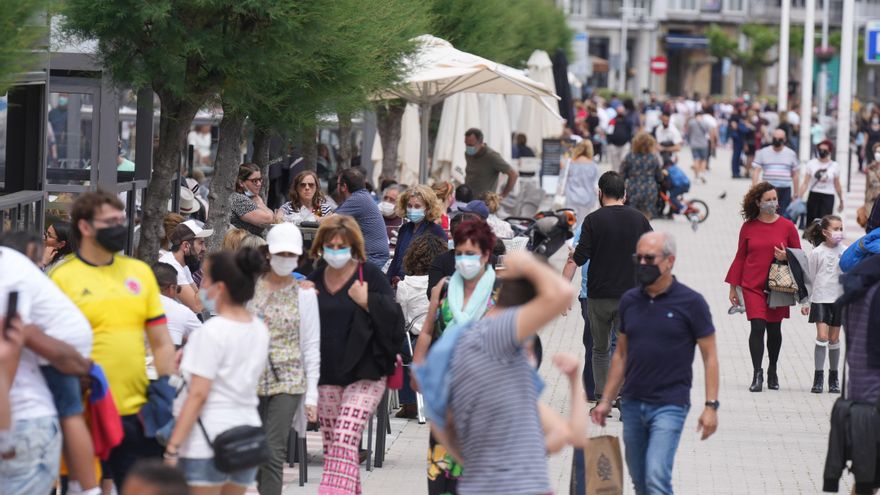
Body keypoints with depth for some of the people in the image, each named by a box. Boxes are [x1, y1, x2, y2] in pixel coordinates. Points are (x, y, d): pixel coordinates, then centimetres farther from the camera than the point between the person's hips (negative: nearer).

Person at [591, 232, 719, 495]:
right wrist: (606, 400, 13)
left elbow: (709, 356, -3)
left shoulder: (691, 303, -6)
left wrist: (711, 406, -9)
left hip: (669, 405, -5)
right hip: (632, 404, 5)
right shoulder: (629, 301, 8)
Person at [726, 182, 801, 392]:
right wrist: (733, 287, 8)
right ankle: (757, 374, -11)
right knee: (757, 327, -12)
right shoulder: (748, 227, 3)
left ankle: (772, 371, 25)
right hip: (753, 286, -1)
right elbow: (740, 257, 9)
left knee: (774, 329, 8)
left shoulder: (787, 226, 2)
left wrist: (786, 257, -14)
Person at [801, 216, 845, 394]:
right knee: (822, 336, -11)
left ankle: (833, 378, 17)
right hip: (820, 298, -2)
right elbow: (810, 278, 3)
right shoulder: (817, 253, -3)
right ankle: (818, 377, -8)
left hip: (839, 299, 2)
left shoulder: (845, 252, 3)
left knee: (834, 338, 7)